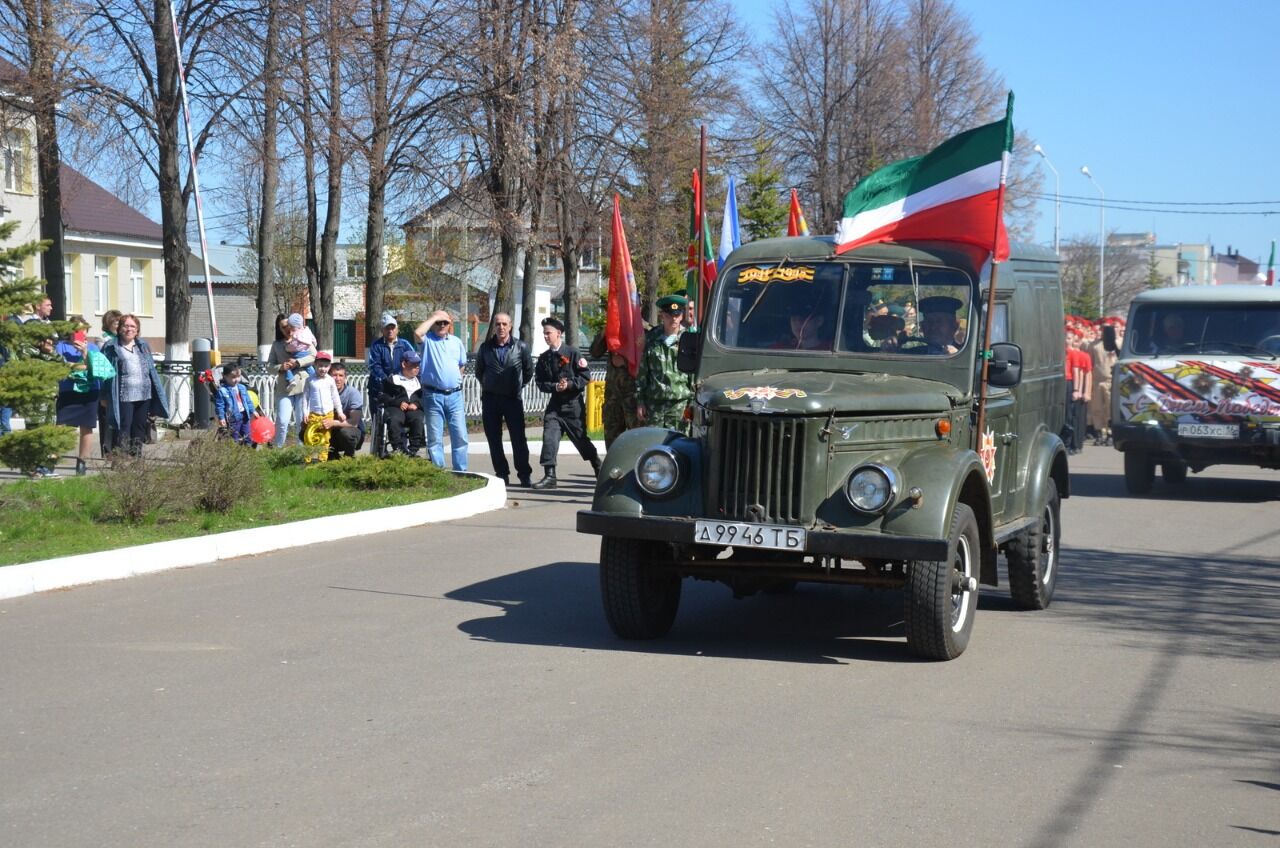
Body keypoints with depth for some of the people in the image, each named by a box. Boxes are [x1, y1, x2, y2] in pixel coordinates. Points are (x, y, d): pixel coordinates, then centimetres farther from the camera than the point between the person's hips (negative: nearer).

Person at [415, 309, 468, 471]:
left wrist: (455, 380, 12)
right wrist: (434, 317, -10)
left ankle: (461, 472, 8)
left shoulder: (457, 342, 13)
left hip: (454, 395, 3)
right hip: (433, 395, -3)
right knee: (435, 438, 2)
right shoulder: (428, 339, 1)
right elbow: (418, 332, -21)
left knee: (460, 436, 1)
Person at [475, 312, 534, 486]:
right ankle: (502, 474, 13)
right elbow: (479, 371, 18)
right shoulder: (485, 348, 4)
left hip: (513, 398, -2)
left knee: (519, 438, -2)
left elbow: (528, 371, 11)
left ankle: (525, 475, 4)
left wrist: (519, 385, 9)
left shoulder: (521, 347, -1)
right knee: (494, 439, 4)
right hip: (490, 398, 2)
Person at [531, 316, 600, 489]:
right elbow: (540, 382, 4)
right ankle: (549, 476, -10)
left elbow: (585, 377, -8)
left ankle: (599, 468, 30)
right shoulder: (544, 358, 5)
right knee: (549, 438, -10)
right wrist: (555, 387, -13)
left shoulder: (572, 353, -7)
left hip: (573, 404, -3)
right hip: (555, 404, 3)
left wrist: (569, 384, -20)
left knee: (580, 438, 8)